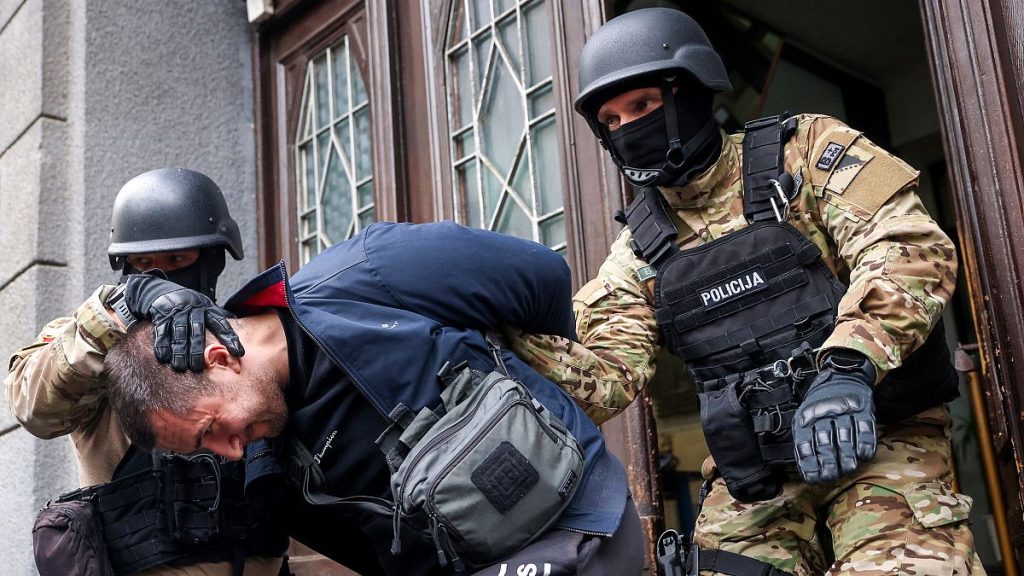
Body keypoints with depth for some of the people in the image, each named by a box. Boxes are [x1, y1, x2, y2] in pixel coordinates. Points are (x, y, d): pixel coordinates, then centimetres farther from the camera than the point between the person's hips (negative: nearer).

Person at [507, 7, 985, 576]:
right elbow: (603, 377, -1)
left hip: (877, 438, -3)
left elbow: (911, 249, -13)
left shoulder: (805, 151, 0)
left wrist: (846, 365, -29)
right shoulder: (639, 249, 9)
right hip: (752, 475, 4)